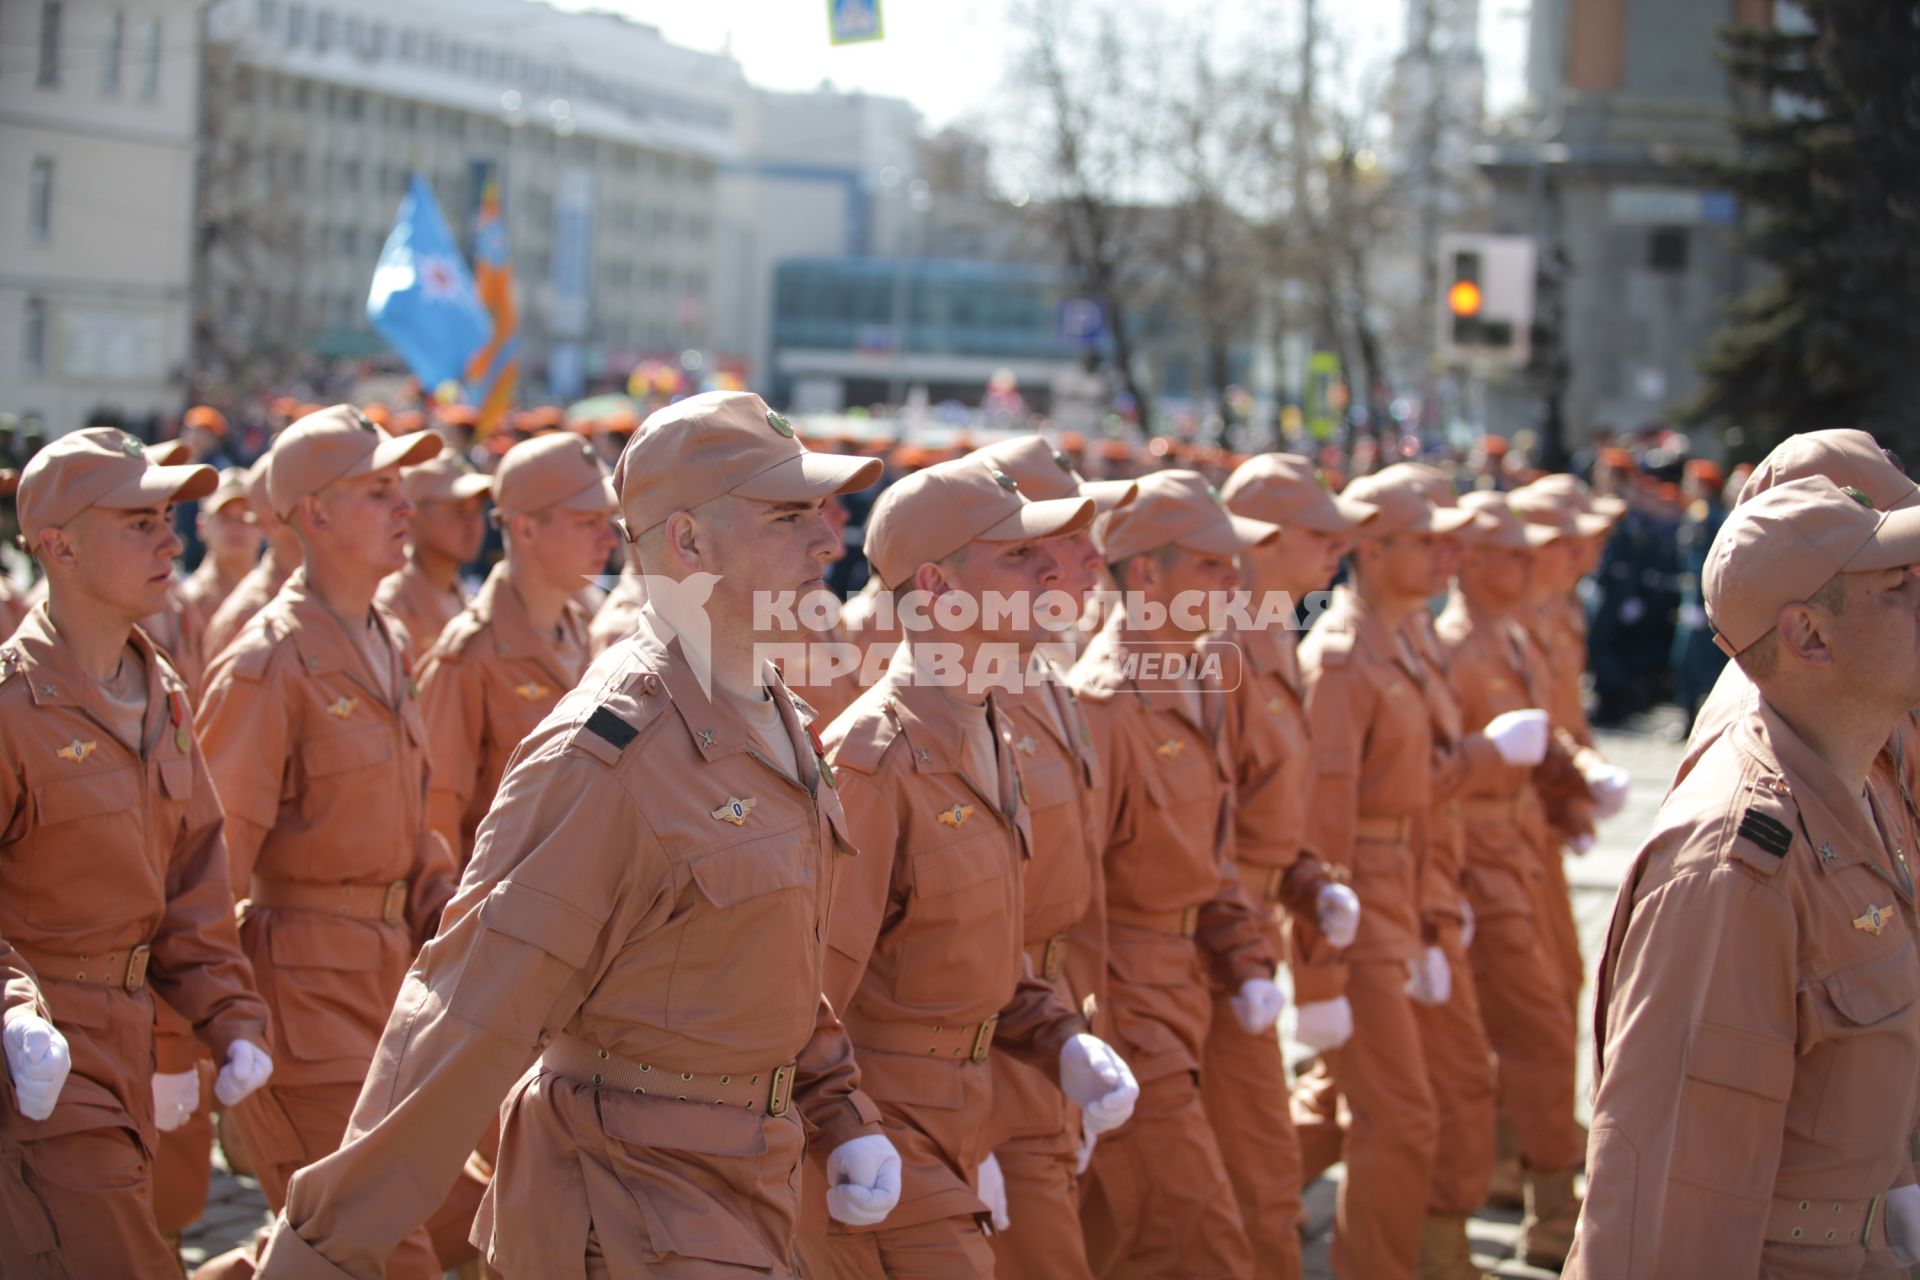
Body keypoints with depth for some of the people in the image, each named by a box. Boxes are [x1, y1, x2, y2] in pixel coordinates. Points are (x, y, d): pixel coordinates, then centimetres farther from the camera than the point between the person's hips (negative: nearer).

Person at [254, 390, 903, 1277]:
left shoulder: (777, 719, 7)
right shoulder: (608, 753, -21)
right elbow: (472, 1010, -22)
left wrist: (844, 1119, 11)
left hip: (744, 1188, 8)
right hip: (635, 1201, -8)